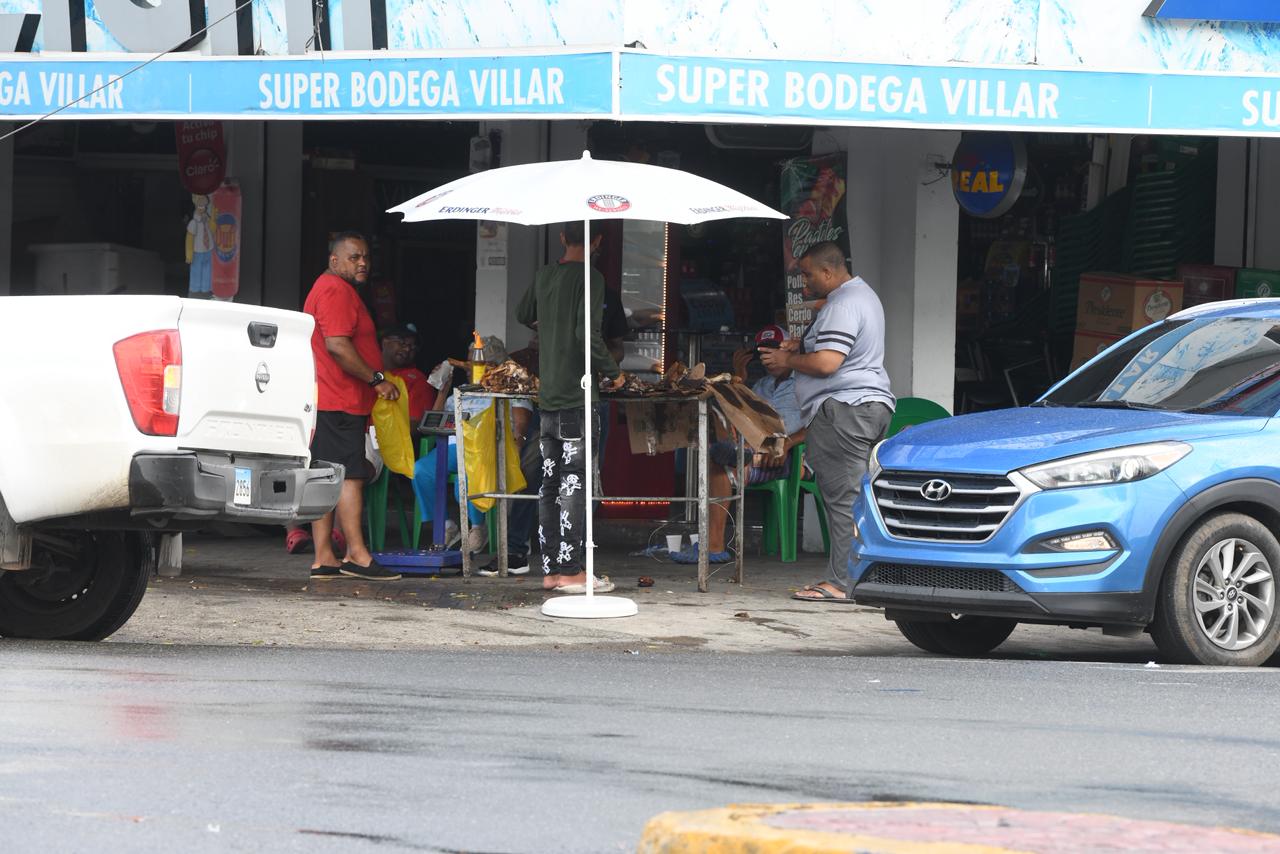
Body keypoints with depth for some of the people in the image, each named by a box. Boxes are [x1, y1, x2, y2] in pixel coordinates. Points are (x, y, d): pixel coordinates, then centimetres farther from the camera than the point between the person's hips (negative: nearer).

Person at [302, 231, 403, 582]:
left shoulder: (329, 288, 24)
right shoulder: (336, 290, -11)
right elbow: (337, 345, -21)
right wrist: (377, 379, -17)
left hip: (327, 403, 11)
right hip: (340, 402, -11)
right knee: (351, 476, -12)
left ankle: (324, 559, 7)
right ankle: (356, 554, -15)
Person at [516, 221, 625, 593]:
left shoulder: (544, 275, 11)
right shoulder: (589, 278, -11)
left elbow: (524, 316, 28)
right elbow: (588, 334, -19)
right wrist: (613, 372, -5)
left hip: (547, 397, 7)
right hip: (576, 396, -7)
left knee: (550, 485, 9)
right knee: (575, 484, -4)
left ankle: (551, 569, 12)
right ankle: (571, 571, -5)